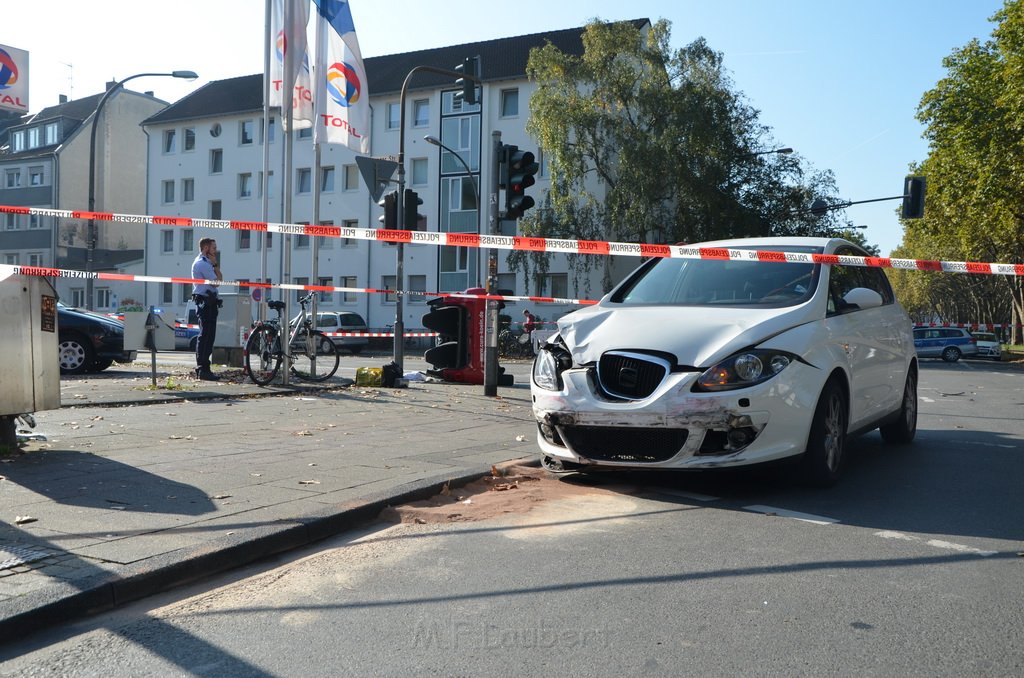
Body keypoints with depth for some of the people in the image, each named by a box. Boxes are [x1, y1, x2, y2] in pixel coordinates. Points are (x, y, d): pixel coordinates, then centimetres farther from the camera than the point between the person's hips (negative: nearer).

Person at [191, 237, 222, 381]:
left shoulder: (204, 262, 21)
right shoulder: (202, 264, -12)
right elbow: (217, 281, -14)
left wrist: (215, 265, 10)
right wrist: (216, 265, -7)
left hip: (207, 303, 11)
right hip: (206, 302, -11)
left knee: (206, 336, 13)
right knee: (206, 336, -12)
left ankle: (201, 368, 19)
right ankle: (203, 369, -13)